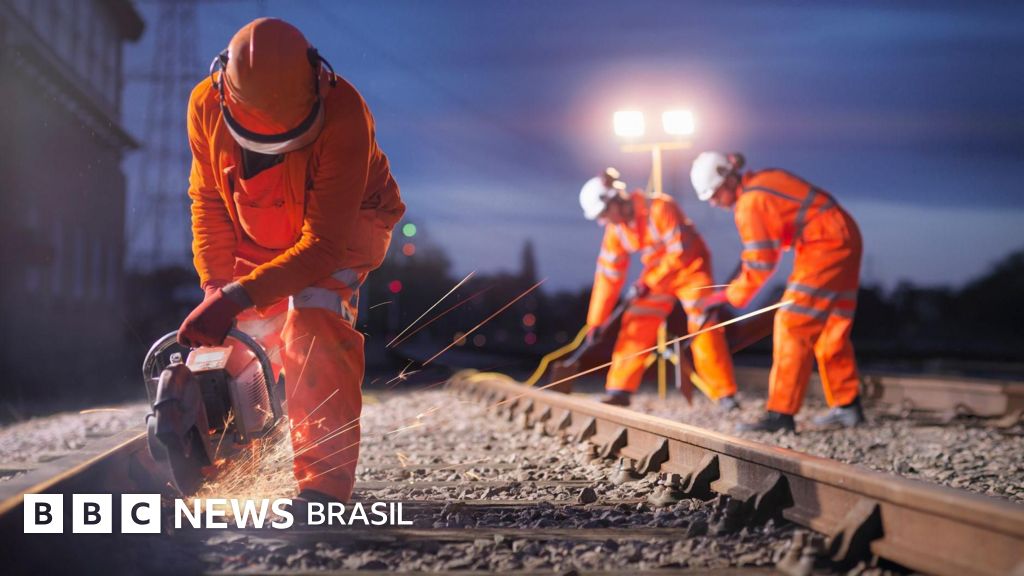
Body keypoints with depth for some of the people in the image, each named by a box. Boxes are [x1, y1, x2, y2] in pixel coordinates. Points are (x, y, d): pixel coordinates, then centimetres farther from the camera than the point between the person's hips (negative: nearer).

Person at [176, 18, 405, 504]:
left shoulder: (343, 114, -38)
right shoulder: (206, 105, -24)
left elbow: (324, 244, -38)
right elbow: (208, 201, -8)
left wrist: (238, 296, -45)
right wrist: (215, 286, -20)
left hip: (343, 224, -5)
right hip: (257, 234, 5)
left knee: (314, 323, -29)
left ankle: (325, 482, -29)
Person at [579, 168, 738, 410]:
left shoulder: (660, 208, -29)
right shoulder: (615, 229, -8)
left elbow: (681, 252, -28)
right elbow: (608, 274, -5)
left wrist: (648, 282, -29)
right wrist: (596, 321, -6)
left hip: (691, 267, -6)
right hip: (657, 274, 6)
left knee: (704, 327, -15)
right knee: (635, 325, -2)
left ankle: (725, 394, -10)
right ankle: (620, 390, 5)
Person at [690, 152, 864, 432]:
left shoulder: (751, 203, -17)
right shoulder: (762, 180, 12)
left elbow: (760, 263, -14)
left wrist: (731, 294, -3)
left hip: (825, 247, -10)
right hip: (843, 241, 10)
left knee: (792, 327, -11)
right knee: (830, 329, 16)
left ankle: (781, 414, -13)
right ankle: (847, 407, 22)